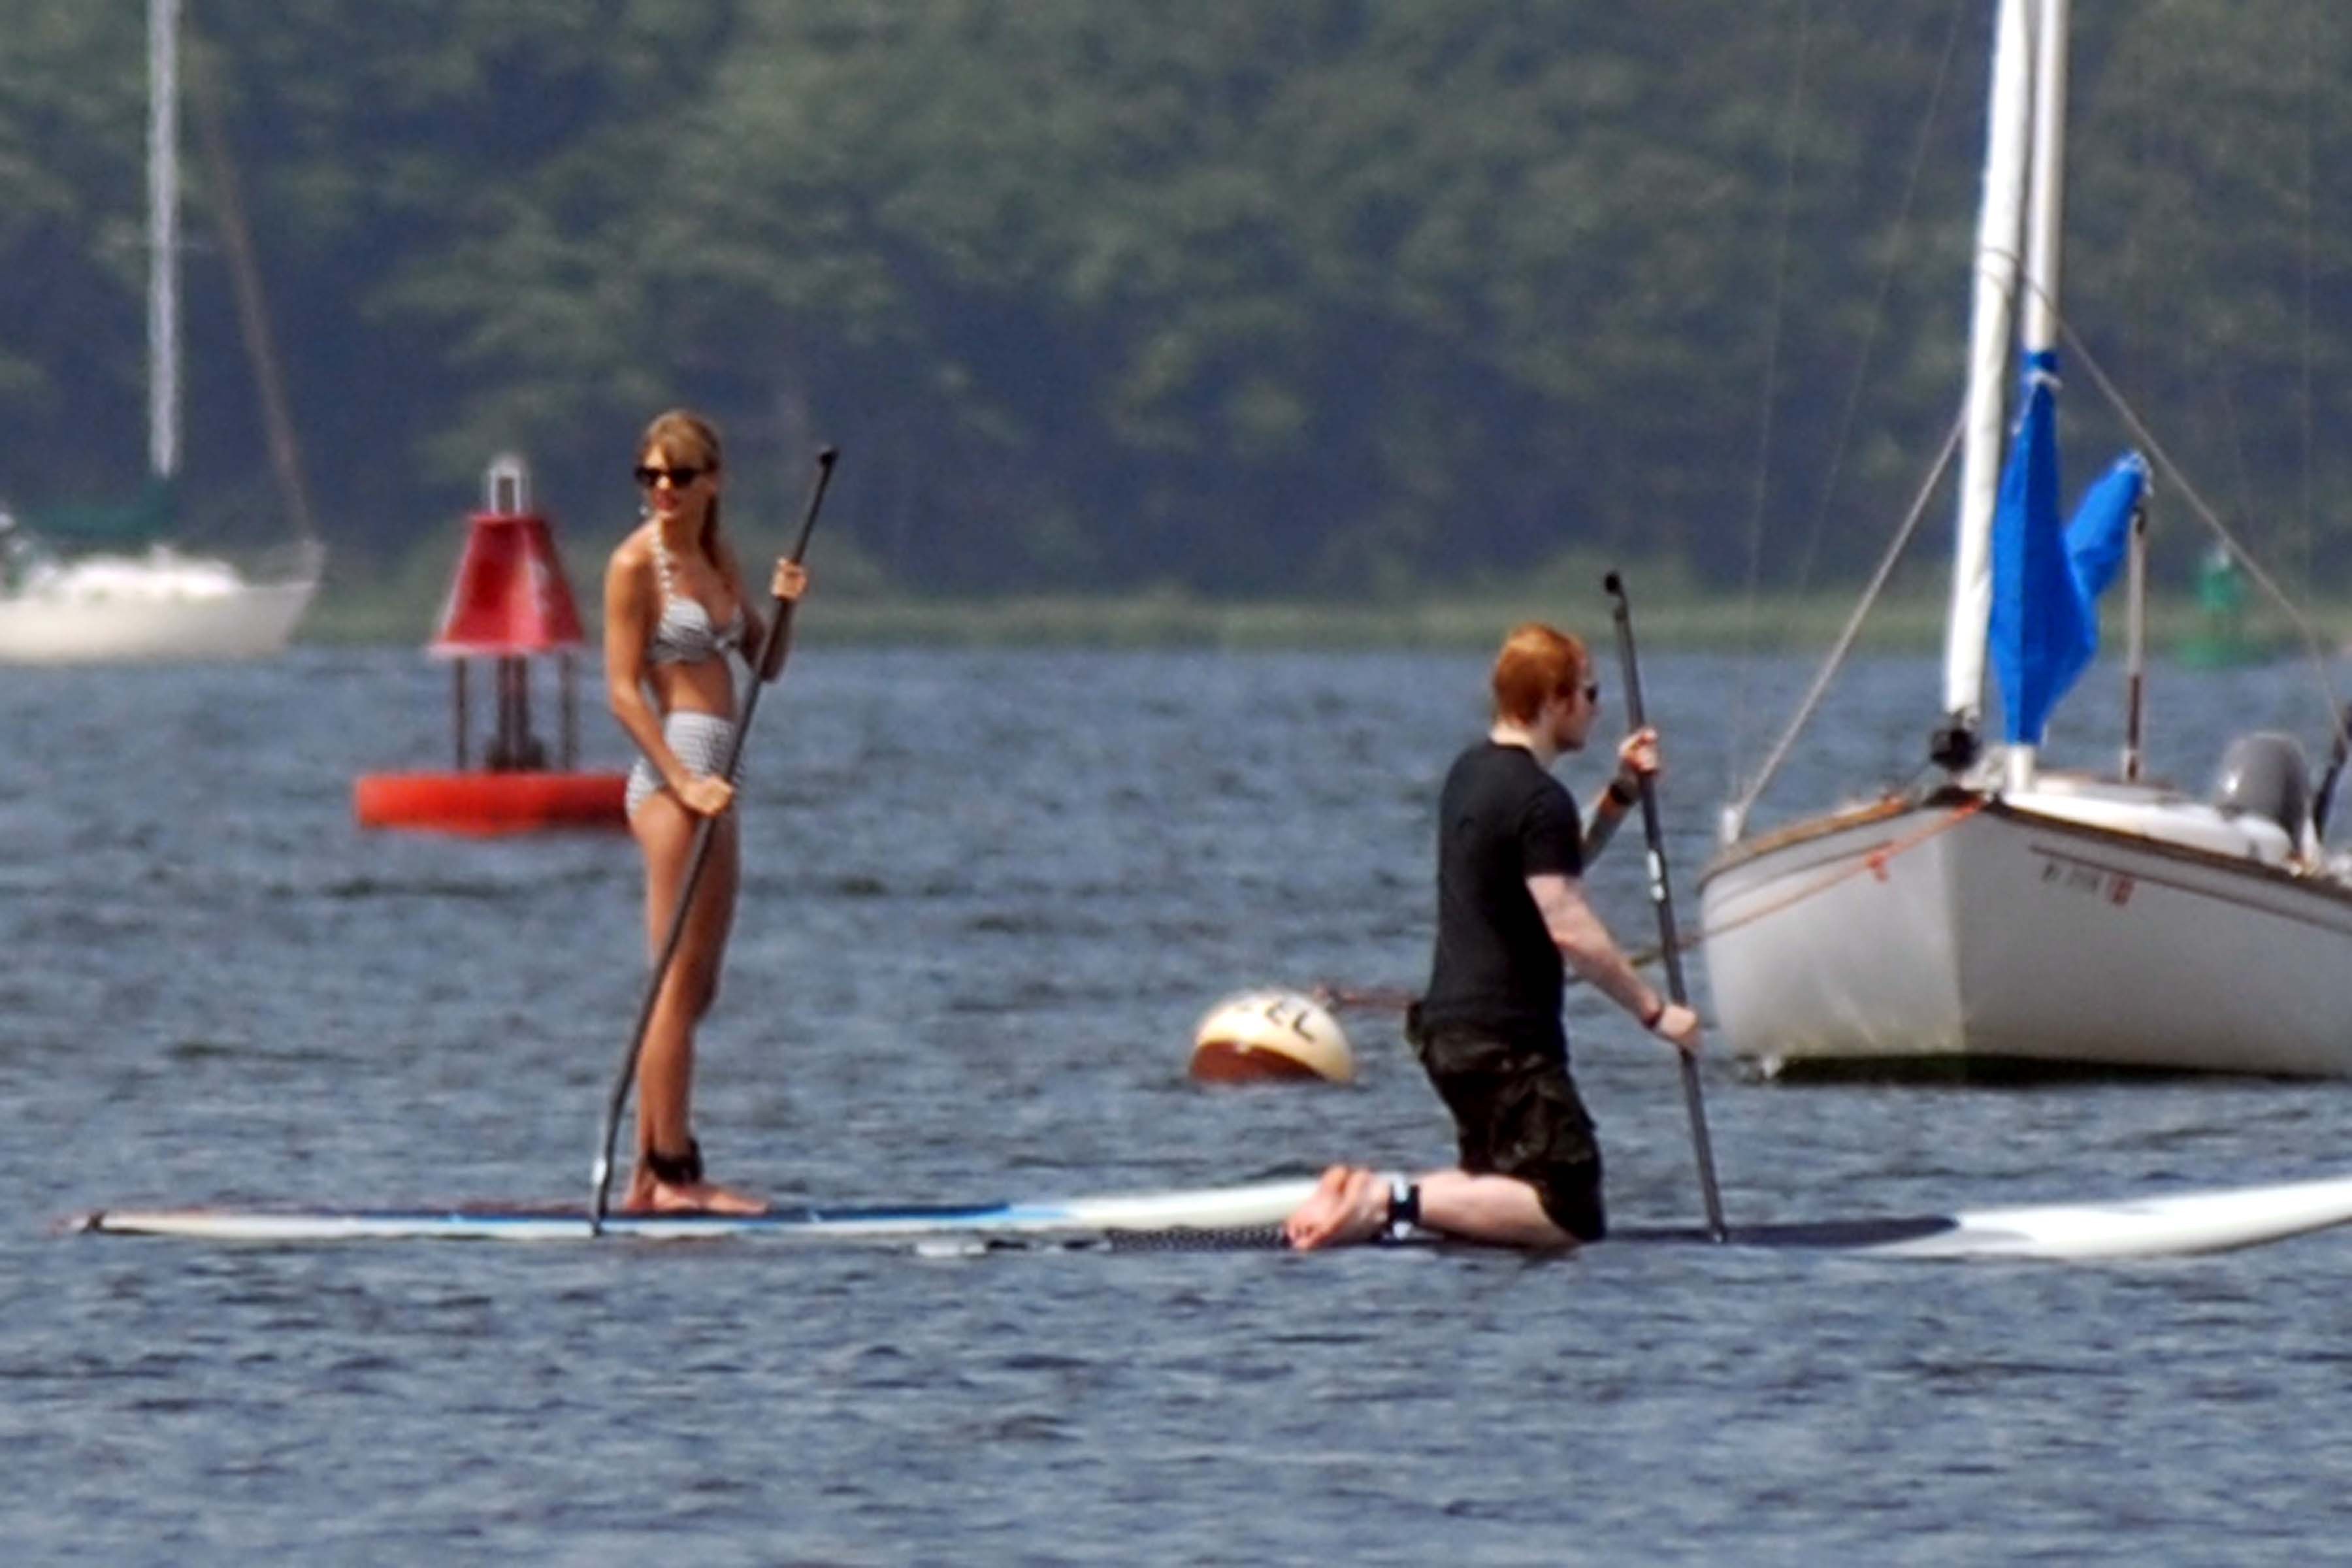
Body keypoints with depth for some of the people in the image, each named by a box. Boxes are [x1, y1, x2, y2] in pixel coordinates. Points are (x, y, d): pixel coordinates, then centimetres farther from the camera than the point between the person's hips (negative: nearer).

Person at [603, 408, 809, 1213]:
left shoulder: (717, 558, 15)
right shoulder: (637, 561, -8)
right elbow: (623, 689, -12)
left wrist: (783, 606, -1)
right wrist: (684, 781, -21)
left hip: (711, 776, 9)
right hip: (670, 770, -9)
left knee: (695, 989, 9)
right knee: (678, 984, -10)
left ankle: (651, 1175, 13)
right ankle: (672, 1172, -10)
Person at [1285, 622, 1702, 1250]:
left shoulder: (1470, 773, 15)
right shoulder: (1538, 799, -15)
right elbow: (1570, 929, -21)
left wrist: (1621, 794, 20)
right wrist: (1655, 1011, -13)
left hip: (1449, 1027, 10)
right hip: (1507, 1043, -10)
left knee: (1503, 1193, 22)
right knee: (1573, 1215, -11)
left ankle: (1365, 1194, 4)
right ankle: (1396, 1203, -21)